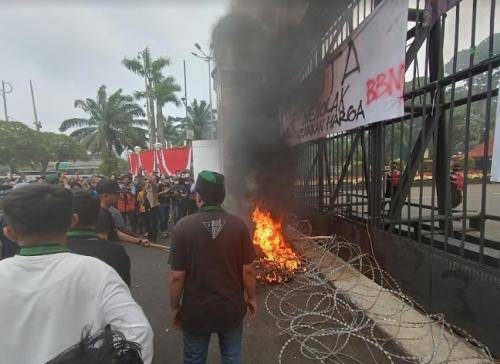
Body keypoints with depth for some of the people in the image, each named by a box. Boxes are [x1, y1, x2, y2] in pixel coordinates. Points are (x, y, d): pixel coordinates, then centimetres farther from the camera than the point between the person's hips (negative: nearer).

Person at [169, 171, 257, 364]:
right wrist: (251, 298, 8)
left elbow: (177, 276, -15)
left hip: (196, 310, -1)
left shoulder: (183, 226, -19)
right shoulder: (238, 224, -15)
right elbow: (248, 270, -9)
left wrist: (174, 307, 2)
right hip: (231, 308, 1)